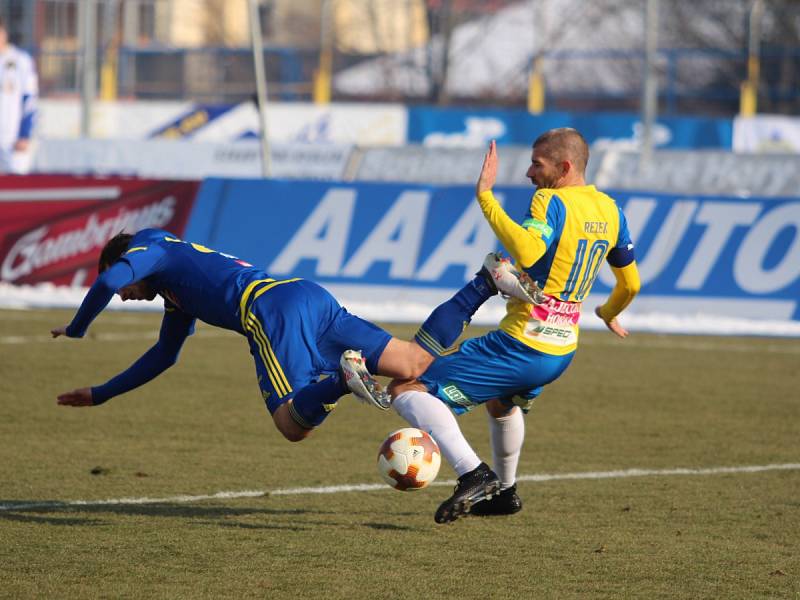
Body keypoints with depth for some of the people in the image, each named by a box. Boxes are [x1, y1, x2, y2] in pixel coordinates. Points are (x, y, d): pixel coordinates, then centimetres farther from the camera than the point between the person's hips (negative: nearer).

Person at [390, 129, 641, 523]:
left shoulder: (552, 201, -15)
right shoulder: (610, 211, 10)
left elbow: (527, 251, -36)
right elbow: (630, 284, 21)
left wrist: (485, 196, -29)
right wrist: (609, 313, 42)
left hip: (520, 344, -9)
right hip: (562, 352, 9)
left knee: (406, 389, -10)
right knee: (502, 401, 42)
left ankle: (473, 474, -24)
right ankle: (504, 492, 52)